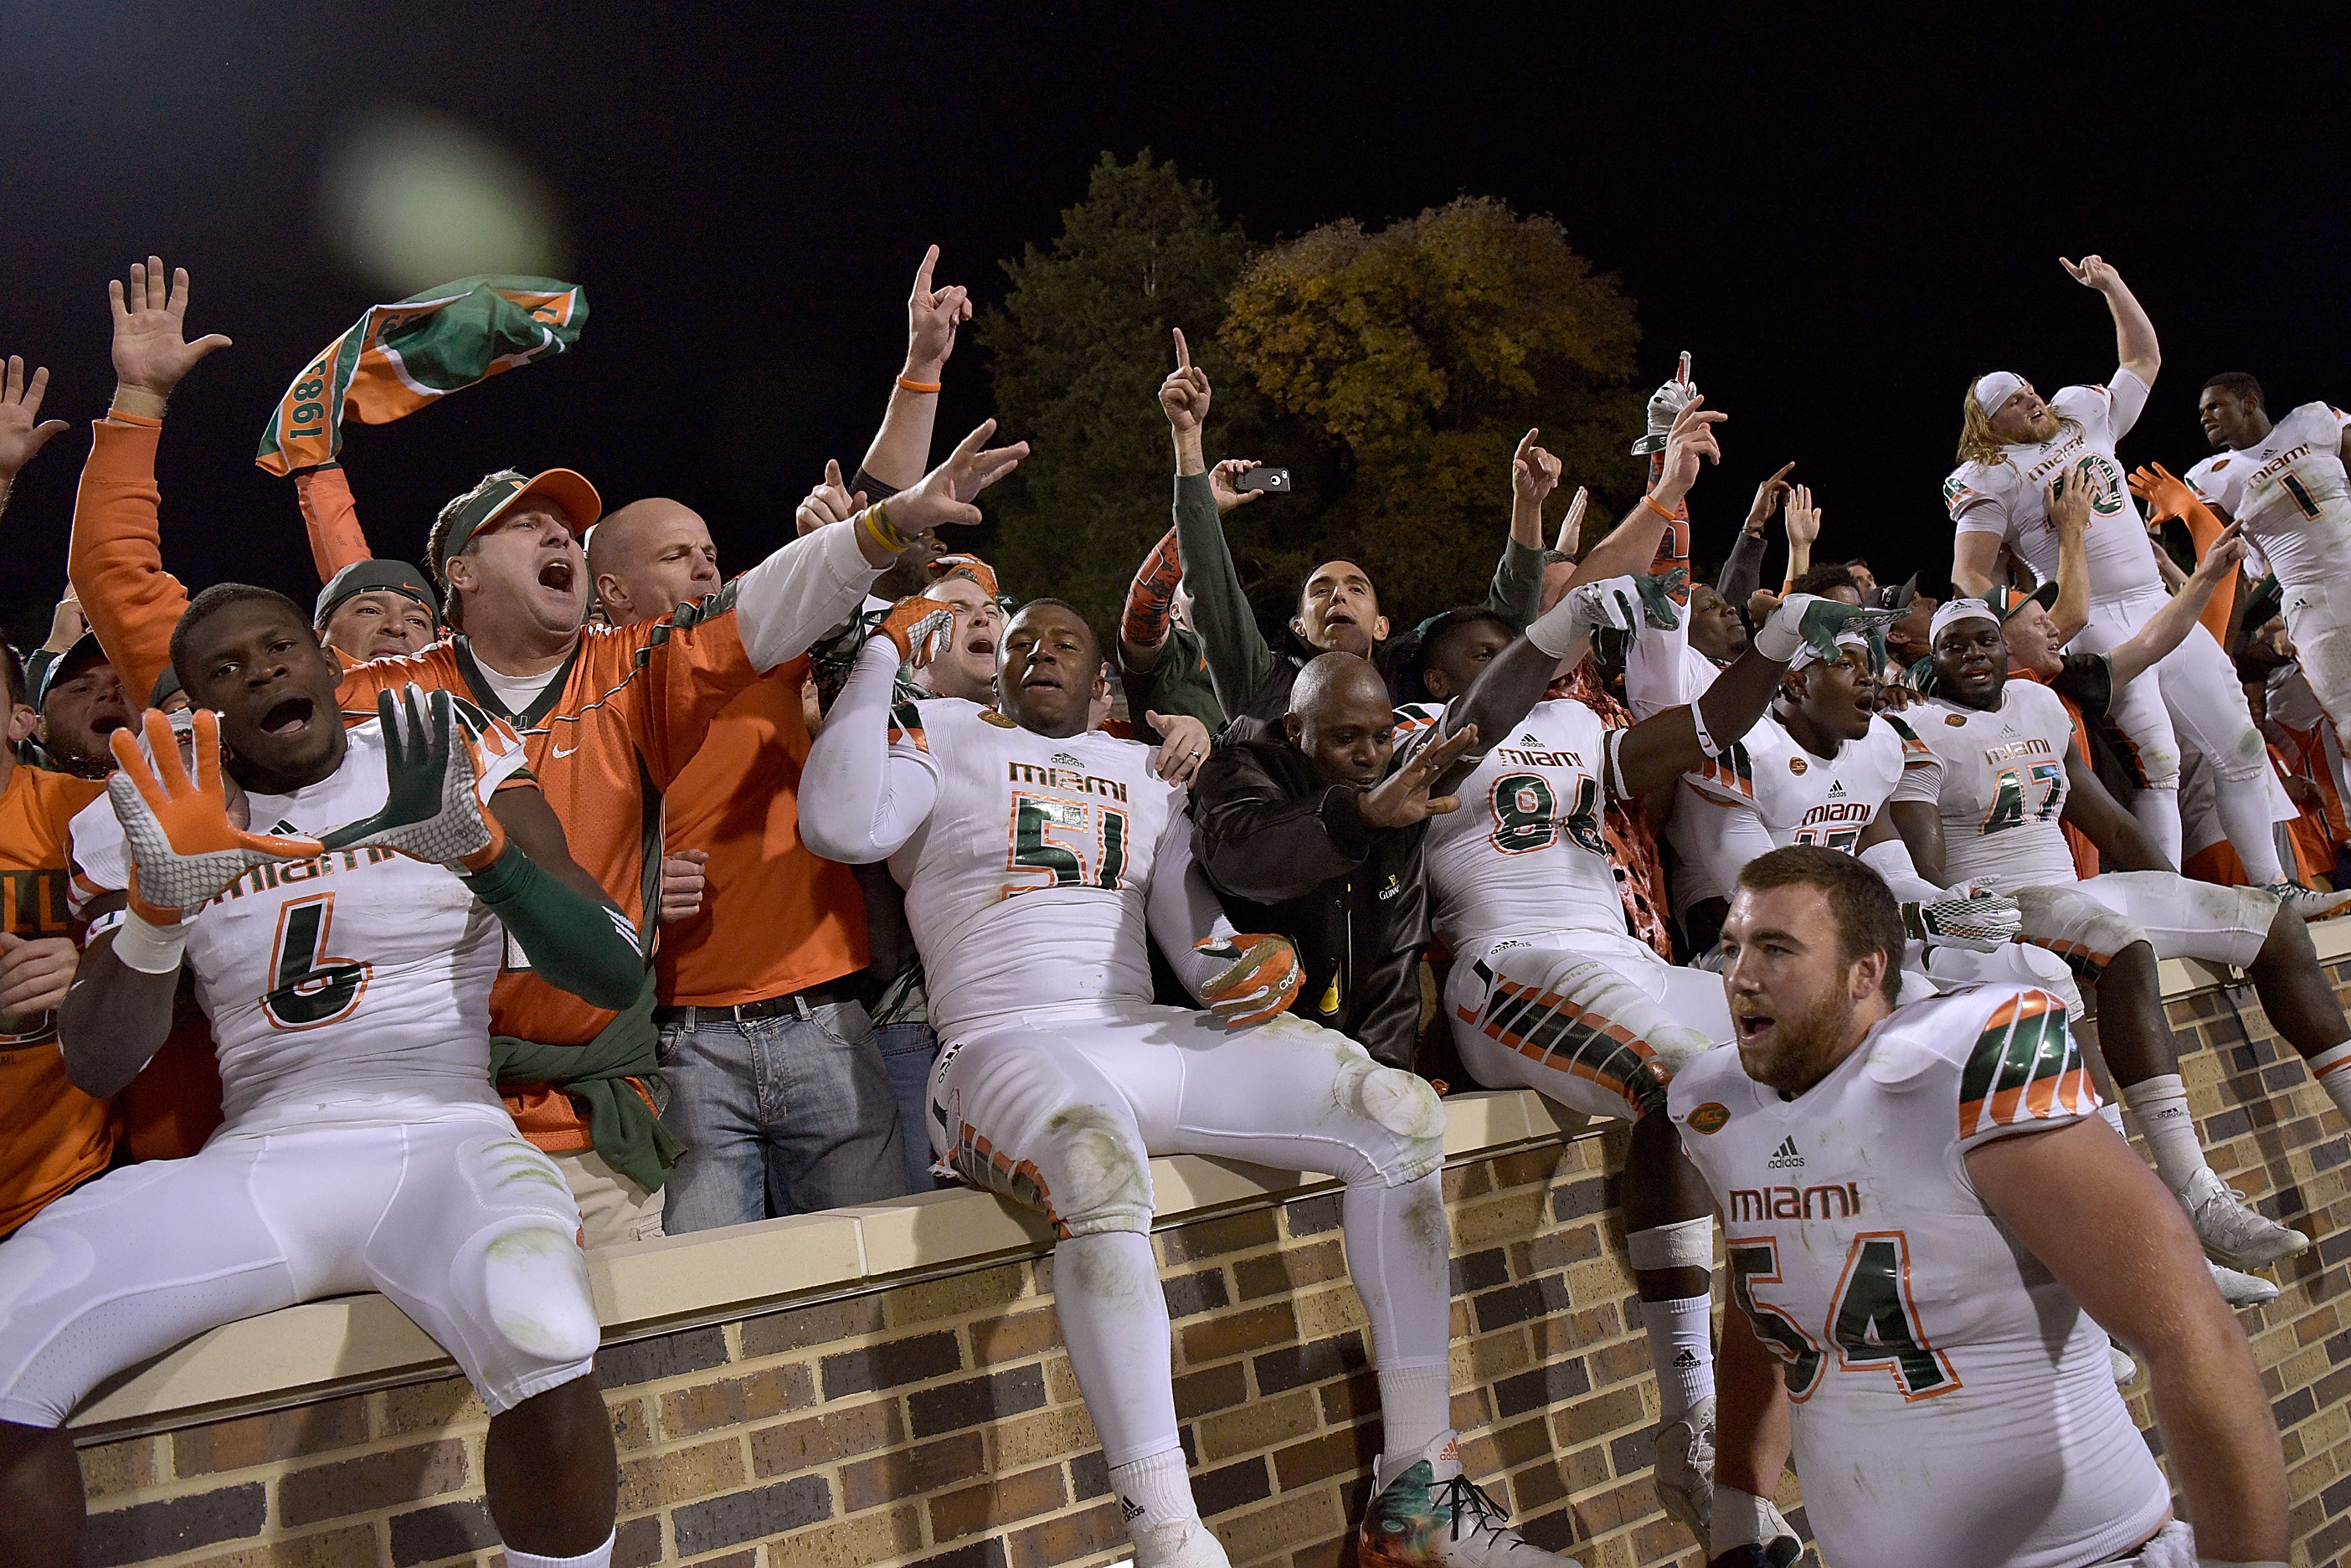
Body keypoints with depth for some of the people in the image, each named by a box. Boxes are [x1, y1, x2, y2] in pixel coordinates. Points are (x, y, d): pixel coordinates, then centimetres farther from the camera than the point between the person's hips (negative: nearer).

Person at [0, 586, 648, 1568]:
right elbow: (98, 1069, 7)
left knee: (542, 1337, -35)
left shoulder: (456, 767, 6)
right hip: (250, 1168, 3)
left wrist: (482, 848, -21)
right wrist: (159, 908, -12)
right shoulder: (160, 815, 14)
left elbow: (616, 976, -3)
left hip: (441, 1144, -2)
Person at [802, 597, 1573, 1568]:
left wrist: (1260, 962, -2)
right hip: (1004, 1046, -5)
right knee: (1102, 1169, -42)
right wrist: (884, 651, -3)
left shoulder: (1142, 771, 25)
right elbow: (840, 826, -10)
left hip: (1146, 1041, 5)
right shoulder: (942, 735, 12)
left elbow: (1197, 936, 22)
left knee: (1400, 1115, -12)